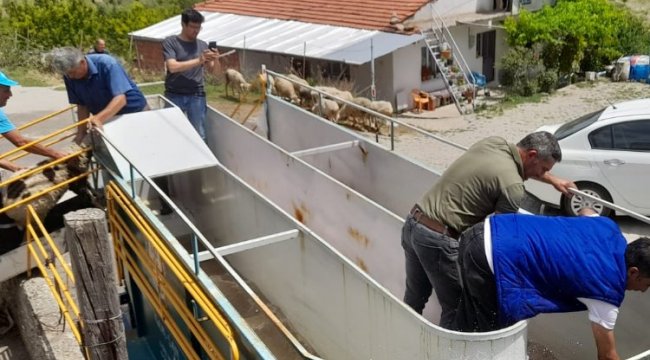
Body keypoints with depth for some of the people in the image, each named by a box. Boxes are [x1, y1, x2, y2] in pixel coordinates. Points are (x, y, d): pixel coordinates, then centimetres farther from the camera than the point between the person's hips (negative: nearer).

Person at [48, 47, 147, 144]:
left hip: (134, 111, -5)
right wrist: (81, 132, -12)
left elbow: (120, 99, -36)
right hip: (107, 120, 5)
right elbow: (81, 105, -4)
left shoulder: (107, 64, -28)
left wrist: (99, 118, -49)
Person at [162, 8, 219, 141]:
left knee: (200, 136, -2)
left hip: (196, 96, 2)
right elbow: (172, 67, -15)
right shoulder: (170, 42, -1)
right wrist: (198, 61, -21)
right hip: (174, 96, -2)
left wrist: (214, 60, -13)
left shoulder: (202, 45, 9)